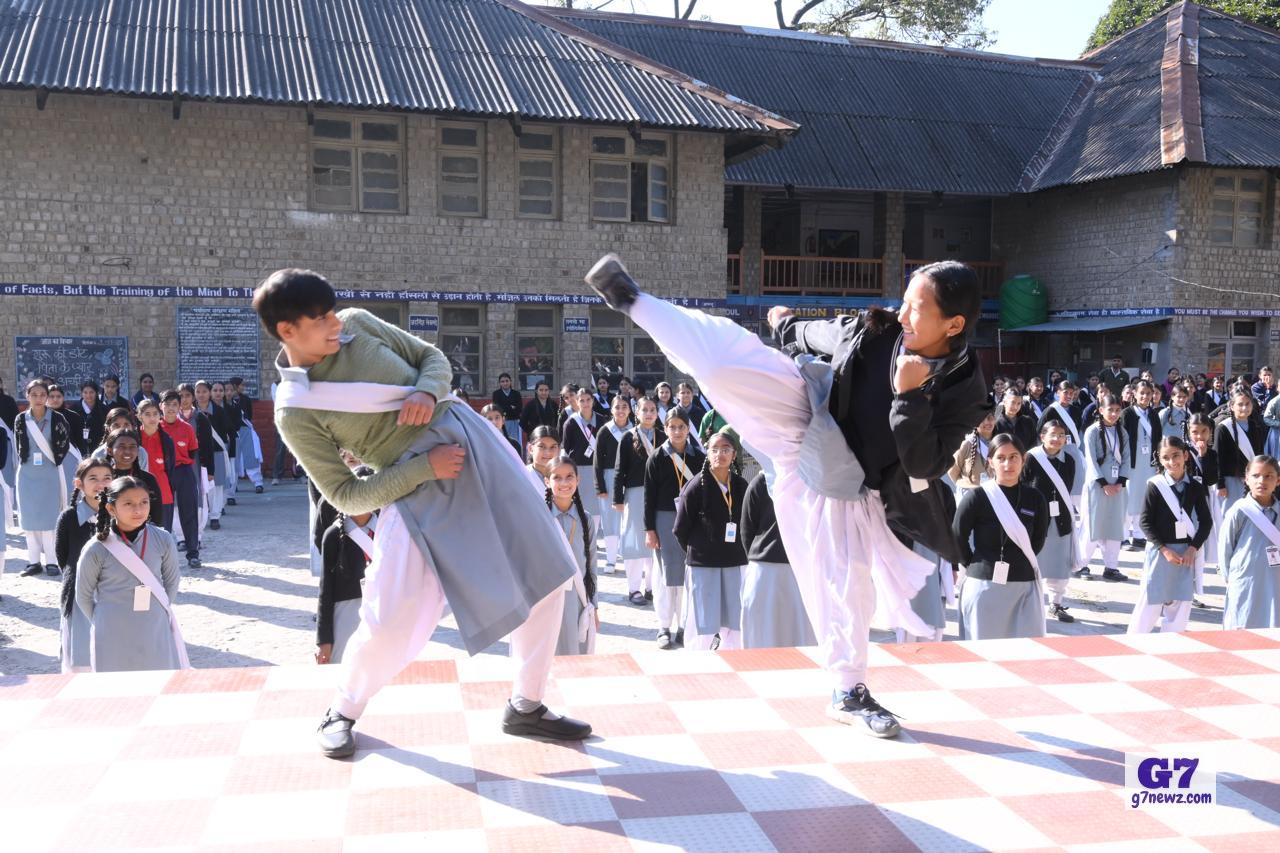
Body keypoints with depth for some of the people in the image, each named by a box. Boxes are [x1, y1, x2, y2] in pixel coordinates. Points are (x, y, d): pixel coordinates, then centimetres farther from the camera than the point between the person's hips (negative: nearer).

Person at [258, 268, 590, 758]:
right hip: (419, 492, -5)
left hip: (471, 440, 5)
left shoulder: (358, 325, 2)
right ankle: (342, 712, 23)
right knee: (391, 622, -12)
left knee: (544, 573, 5)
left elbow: (434, 357, 12)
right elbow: (346, 496, -9)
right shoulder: (294, 412, -10)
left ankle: (527, 707, 23)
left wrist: (426, 393, -12)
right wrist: (425, 468, -18)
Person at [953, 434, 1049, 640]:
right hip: (984, 584, -3)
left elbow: (1039, 538, 15)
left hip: (1025, 585, 3)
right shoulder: (976, 497, -8)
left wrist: (1022, 562, 8)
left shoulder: (1035, 499, 2)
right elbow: (958, 538, -1)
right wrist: (976, 566, 3)